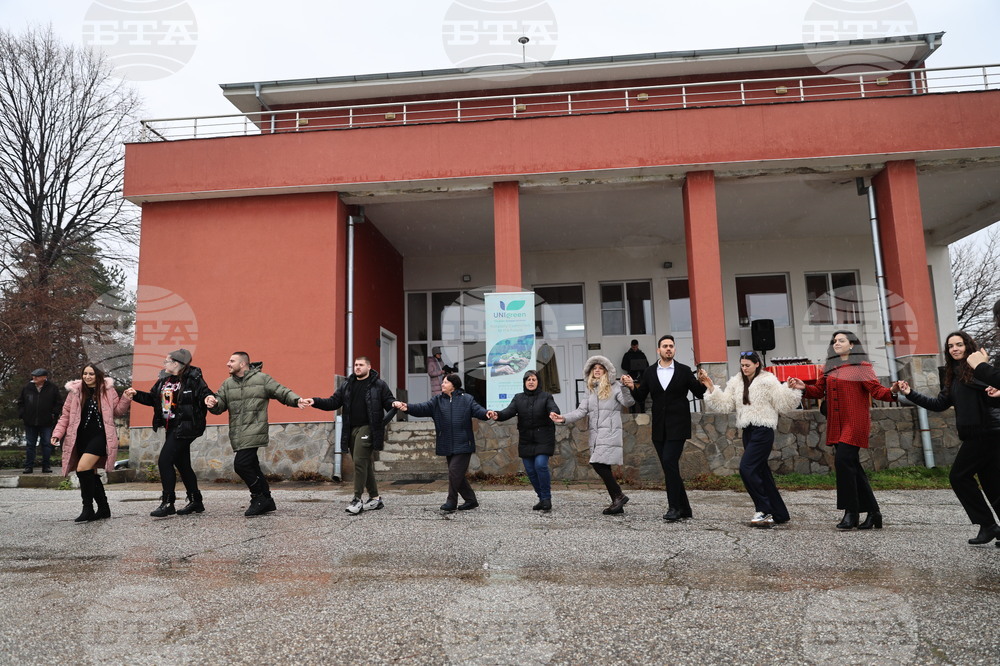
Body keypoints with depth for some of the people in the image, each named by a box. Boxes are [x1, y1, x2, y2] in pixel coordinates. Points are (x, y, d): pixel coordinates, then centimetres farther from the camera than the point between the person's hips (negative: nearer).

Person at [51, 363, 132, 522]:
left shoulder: (107, 390, 1)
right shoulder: (75, 391, 7)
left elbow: (118, 411, 6)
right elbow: (66, 414, 11)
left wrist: (126, 398, -11)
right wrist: (58, 433, 0)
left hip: (100, 436, -4)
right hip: (81, 437, 5)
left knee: (83, 468, -20)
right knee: (90, 473, 9)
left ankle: (88, 509, -9)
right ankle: (103, 509, 22)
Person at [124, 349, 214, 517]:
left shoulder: (192, 378, -12)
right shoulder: (163, 380, 13)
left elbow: (204, 393, -20)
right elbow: (152, 398, 21)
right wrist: (136, 394, 9)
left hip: (184, 427, -9)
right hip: (171, 428, 9)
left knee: (164, 461, -11)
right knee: (182, 464, 13)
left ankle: (168, 503, -1)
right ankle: (196, 501, 22)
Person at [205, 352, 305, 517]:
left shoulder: (262, 379, -2)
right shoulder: (228, 384, 14)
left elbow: (282, 392, -2)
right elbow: (220, 405, 8)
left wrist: (297, 400, -19)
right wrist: (213, 403, -16)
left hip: (254, 433, -7)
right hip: (238, 435, 7)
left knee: (241, 464, -16)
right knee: (252, 467, 12)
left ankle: (259, 498, 1)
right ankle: (266, 501, 23)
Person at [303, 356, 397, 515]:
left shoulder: (378, 385, 1)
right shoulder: (347, 385, 16)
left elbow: (389, 401, -1)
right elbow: (333, 402, 12)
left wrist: (395, 405, -24)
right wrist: (315, 401, -3)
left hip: (367, 428, -6)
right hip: (351, 429, 6)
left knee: (360, 461, -14)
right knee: (365, 464, 10)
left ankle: (357, 499, -7)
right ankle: (375, 498, 19)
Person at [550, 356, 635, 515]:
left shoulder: (615, 387, 0)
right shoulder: (590, 390, 17)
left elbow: (628, 403, -15)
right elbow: (581, 411, 10)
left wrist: (629, 388, -35)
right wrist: (563, 418, -5)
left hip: (610, 433, -6)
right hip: (596, 435, 6)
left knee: (598, 464, -19)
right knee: (604, 469, 6)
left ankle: (619, 495, -6)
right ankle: (617, 504, 15)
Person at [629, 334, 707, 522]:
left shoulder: (684, 371, 2)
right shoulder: (649, 372, 9)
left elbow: (700, 394, 4)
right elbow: (640, 398, 9)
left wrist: (703, 381, -15)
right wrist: (632, 387, -9)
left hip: (677, 426, -4)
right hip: (659, 428, 4)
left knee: (669, 462, -16)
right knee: (669, 466, 6)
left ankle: (674, 508, -7)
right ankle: (684, 508, 18)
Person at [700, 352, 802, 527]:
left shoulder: (767, 381, -6)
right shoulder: (736, 383, 11)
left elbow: (783, 402, -10)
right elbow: (725, 404, 6)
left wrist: (790, 388, -26)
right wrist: (711, 388, -3)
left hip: (762, 430, -7)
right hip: (748, 431, 7)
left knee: (746, 468, -16)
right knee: (761, 472, 11)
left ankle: (763, 509, -4)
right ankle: (779, 514, 20)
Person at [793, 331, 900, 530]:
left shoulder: (862, 367, -1)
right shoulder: (829, 368, 15)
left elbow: (876, 390, -9)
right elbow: (819, 391, 14)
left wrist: (891, 391, -28)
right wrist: (804, 387, -4)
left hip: (855, 423, -6)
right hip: (836, 425, 6)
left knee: (843, 460, -16)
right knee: (851, 466, 8)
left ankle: (851, 512, -7)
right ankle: (873, 511, 18)